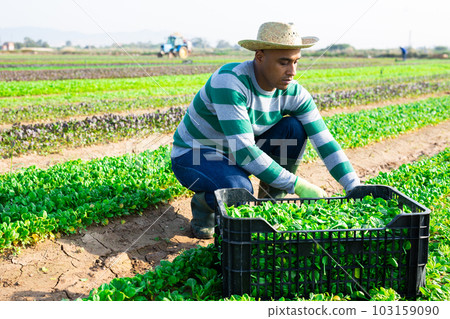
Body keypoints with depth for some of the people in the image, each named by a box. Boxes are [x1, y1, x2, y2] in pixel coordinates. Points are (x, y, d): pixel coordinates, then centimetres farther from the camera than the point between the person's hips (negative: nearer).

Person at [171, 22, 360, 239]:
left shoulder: (294, 94, -12)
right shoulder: (230, 82, -31)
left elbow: (325, 143, -11)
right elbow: (242, 151, -36)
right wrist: (297, 186, -34)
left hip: (235, 154, 6)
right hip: (192, 155, -6)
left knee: (294, 128, -15)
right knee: (238, 190, -37)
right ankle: (203, 204, 0)